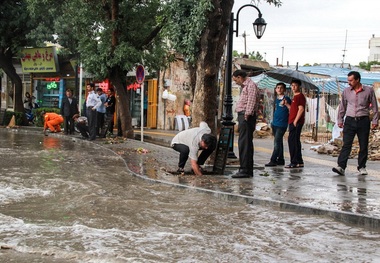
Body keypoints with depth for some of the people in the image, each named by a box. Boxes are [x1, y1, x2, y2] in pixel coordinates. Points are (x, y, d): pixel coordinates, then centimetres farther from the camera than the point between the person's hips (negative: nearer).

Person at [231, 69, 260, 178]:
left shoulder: (251, 85, -7)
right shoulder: (245, 86, 24)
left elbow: (251, 101, -19)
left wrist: (247, 114, -25)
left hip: (246, 116, -11)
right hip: (242, 116, 11)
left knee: (244, 143, -12)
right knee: (246, 143, 11)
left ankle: (244, 170, -12)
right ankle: (249, 170, 16)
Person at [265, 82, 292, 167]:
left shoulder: (286, 99, -7)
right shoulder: (276, 99, 15)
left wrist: (285, 103, -29)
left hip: (282, 125, -7)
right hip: (274, 124, 7)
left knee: (277, 142, -10)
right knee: (279, 142, 12)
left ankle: (273, 160, -10)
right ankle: (280, 160, 19)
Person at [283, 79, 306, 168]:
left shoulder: (300, 96, -8)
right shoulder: (295, 97, 21)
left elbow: (301, 109, -16)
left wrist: (295, 121, -19)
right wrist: (286, 104, 12)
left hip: (296, 122, -10)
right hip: (292, 122, 10)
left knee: (292, 141, -11)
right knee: (294, 141, 11)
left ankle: (294, 162, -9)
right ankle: (299, 162, 16)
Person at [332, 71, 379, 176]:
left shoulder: (369, 90, 0)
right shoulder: (346, 91, 6)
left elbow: (374, 106, 6)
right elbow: (342, 107, 15)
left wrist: (375, 120, 1)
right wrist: (340, 120, 12)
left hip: (363, 121, -1)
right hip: (350, 121, 1)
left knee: (363, 146, 5)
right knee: (346, 145, -8)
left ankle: (361, 167, 16)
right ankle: (341, 167, -15)